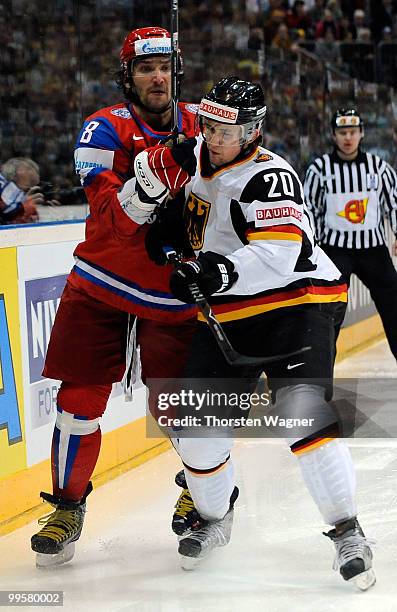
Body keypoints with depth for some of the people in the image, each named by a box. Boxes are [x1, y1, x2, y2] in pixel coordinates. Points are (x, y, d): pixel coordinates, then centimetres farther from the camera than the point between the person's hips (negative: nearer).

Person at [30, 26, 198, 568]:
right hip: (103, 284, -1)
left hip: (173, 290, 2)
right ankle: (69, 504, 17)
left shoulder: (198, 125, 0)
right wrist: (166, 166, -38)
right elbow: (117, 219, -24)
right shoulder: (106, 130, -12)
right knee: (80, 401, -1)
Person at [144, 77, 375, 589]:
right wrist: (167, 227, 10)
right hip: (225, 317, 7)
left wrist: (221, 273, -40)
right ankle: (213, 518, 28)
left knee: (303, 413, -24)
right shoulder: (201, 160, 8)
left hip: (296, 302, -7)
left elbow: (277, 254, -30)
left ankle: (347, 532, -13)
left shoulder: (269, 177, -17)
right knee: (196, 426, 2)